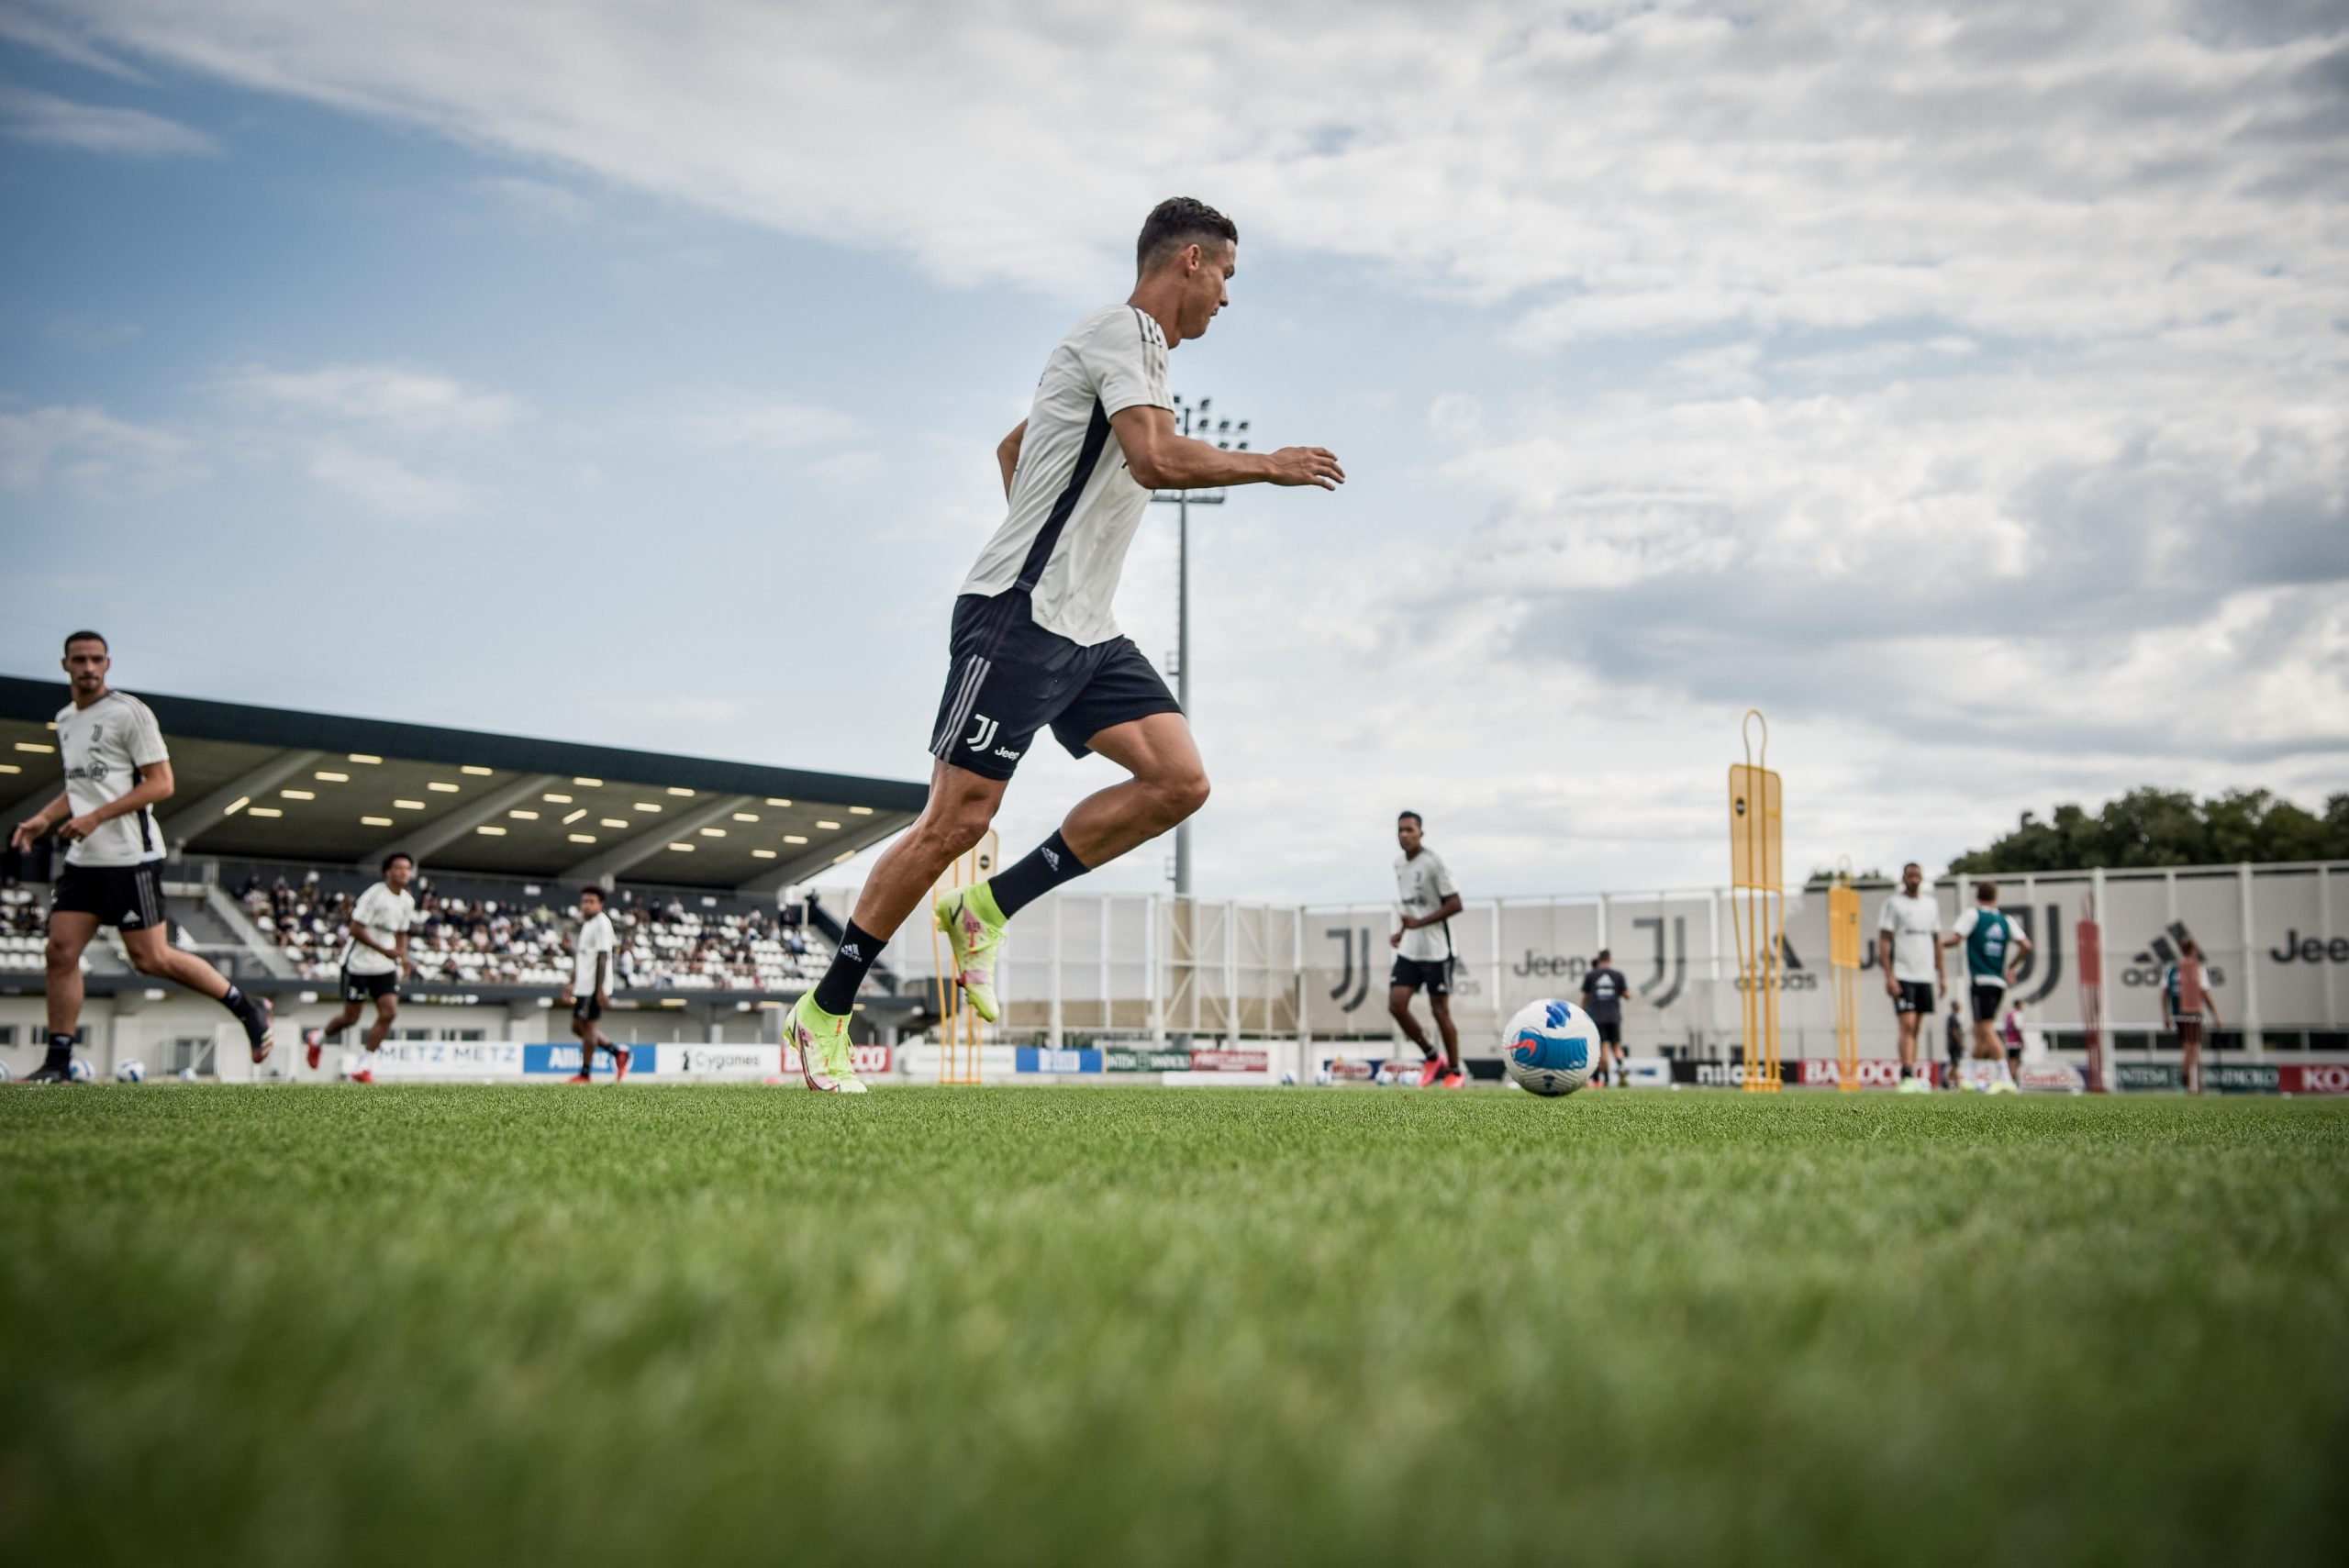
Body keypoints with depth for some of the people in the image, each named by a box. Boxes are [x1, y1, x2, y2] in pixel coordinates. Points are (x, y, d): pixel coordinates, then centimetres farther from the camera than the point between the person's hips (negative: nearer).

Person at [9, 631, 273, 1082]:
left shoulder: (130, 713, -8)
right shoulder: (65, 720, 16)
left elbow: (161, 784, -12)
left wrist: (96, 817, -18)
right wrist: (44, 819, 11)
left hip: (130, 857, -7)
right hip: (82, 859, 7)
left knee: (151, 959, -6)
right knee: (60, 952, -2)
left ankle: (247, 1008, 8)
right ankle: (58, 1062, 4)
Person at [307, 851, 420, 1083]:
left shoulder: (408, 901, 7)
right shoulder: (375, 894, -16)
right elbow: (356, 929, -18)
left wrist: (404, 959, 5)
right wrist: (384, 950, -23)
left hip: (384, 967, 6)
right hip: (358, 964, -6)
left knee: (389, 1012, -11)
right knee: (350, 1017, 3)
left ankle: (365, 1068, -4)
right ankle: (318, 1038, 35)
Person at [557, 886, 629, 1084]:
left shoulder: (601, 923, -11)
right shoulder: (585, 924, 17)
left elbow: (603, 957, -16)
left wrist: (600, 989, -20)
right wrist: (572, 983, 23)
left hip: (594, 987, -10)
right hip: (582, 986, 10)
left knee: (588, 1026, -3)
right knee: (578, 1027, 12)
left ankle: (585, 1073, 4)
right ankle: (618, 1052, 18)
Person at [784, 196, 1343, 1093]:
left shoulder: (1138, 353, 22)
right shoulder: (1119, 332, -8)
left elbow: (1011, 449, 32)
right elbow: (1156, 460, -24)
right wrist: (1268, 467, -13)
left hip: (1085, 633, 10)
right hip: (1017, 620, -9)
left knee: (1179, 781, -6)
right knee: (956, 823, -8)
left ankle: (989, 908, 1)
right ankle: (824, 1013, 3)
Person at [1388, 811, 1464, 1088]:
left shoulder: (1434, 862, -13)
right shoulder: (1399, 863, 10)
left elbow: (1455, 904, -15)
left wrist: (1419, 923, -22)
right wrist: (1401, 931, 8)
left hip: (1435, 950, -6)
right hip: (1408, 950, 6)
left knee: (1440, 1010, -1)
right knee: (1396, 1004, -5)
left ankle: (1455, 1072, 14)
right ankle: (1431, 1057, 14)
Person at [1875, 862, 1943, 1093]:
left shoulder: (1931, 905, 15)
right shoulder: (1893, 904, -1)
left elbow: (1936, 941, 20)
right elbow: (1884, 942, -5)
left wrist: (1941, 975, 14)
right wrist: (1889, 977, -13)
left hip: (1925, 975, 5)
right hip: (1902, 976, -5)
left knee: (1915, 1028, 7)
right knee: (1907, 1025, -15)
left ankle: (1911, 1078, 9)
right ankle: (1908, 1077, -21)